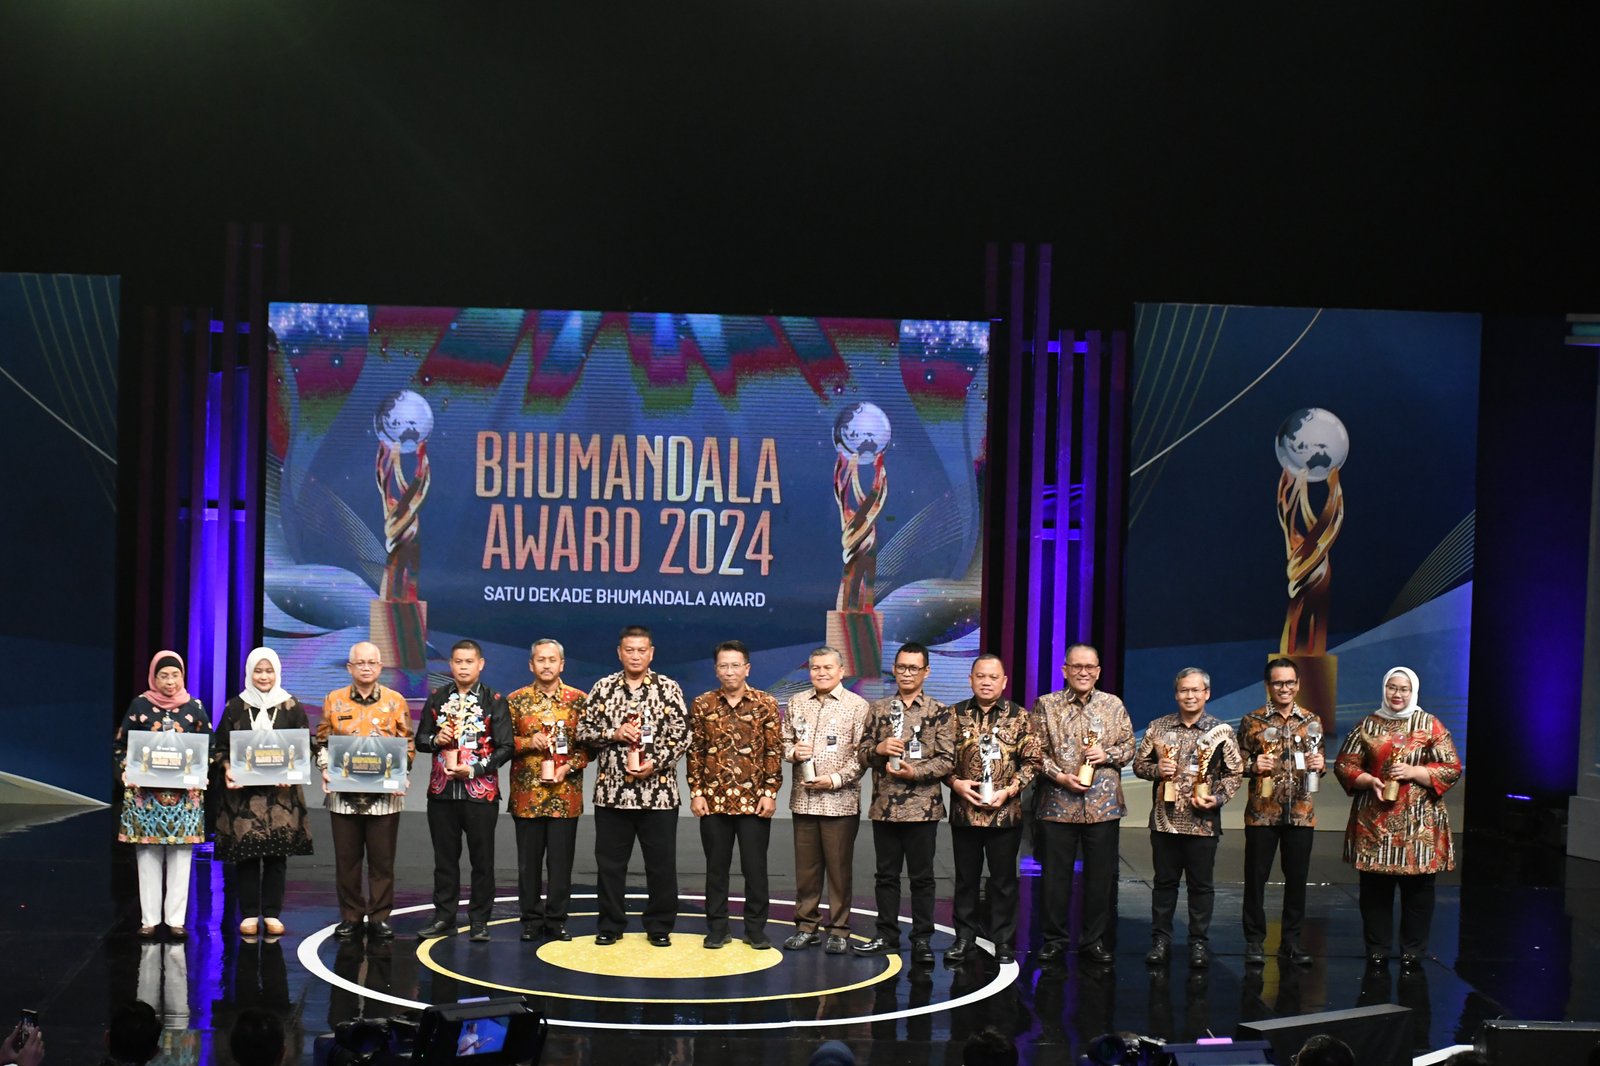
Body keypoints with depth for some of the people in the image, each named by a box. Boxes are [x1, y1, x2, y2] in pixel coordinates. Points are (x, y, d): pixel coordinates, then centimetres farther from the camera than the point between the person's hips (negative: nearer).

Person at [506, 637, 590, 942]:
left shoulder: (579, 700, 4)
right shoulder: (516, 700, 5)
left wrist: (569, 767, -11)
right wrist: (529, 742, -13)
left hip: (566, 794, 0)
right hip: (526, 794, 0)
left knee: (561, 860, 2)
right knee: (529, 861, 6)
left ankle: (556, 920, 12)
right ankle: (532, 920, 15)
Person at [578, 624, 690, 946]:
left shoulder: (668, 688, 1)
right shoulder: (603, 687, 6)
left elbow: (681, 734, -3)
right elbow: (583, 728, 6)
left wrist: (656, 763, -14)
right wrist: (613, 733, -11)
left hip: (658, 789, -1)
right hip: (611, 789, 2)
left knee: (662, 862, 3)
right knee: (609, 861, 7)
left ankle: (659, 926, 14)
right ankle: (610, 925, 18)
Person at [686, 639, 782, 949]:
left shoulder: (766, 704, -1)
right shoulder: (702, 705, 4)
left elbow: (774, 752, -1)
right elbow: (695, 752, 5)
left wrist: (770, 793, -7)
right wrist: (696, 792, -1)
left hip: (754, 801, -1)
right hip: (714, 800, 2)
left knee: (755, 867, 3)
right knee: (716, 867, 8)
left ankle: (755, 929, 13)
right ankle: (717, 929, 16)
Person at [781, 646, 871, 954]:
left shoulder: (857, 706, -2)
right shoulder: (796, 702, 10)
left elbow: (861, 754, -6)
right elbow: (784, 741, 14)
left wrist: (835, 779, -15)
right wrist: (792, 751, -8)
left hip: (840, 799, -4)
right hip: (803, 799, 4)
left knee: (839, 868, 2)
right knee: (805, 867, 9)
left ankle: (839, 930, 10)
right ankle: (807, 926, 18)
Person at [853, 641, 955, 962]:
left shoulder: (940, 712, -1)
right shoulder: (878, 709, 8)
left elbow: (947, 760, -5)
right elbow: (863, 753, 9)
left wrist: (915, 772, -18)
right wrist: (879, 749, -13)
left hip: (923, 807, -3)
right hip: (884, 806, 3)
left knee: (922, 877, 3)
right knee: (887, 875, 10)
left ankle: (922, 939, 11)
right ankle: (887, 936, 19)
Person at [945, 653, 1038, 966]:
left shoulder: (1019, 717, 1)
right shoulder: (955, 714, 5)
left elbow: (1032, 761, 1)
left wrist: (1009, 790, -10)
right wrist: (955, 783, -9)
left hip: (1005, 813, -1)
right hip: (964, 811, 1)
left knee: (1003, 880, 5)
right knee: (966, 878, 9)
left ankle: (1004, 942, 13)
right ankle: (964, 937, 19)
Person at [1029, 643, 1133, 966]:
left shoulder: (1114, 705, 7)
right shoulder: (1046, 705, 3)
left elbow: (1129, 748, 9)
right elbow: (1037, 751, 0)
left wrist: (1108, 755, -10)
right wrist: (1059, 776, -12)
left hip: (1104, 804, 1)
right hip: (1058, 803, -1)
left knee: (1100, 876, 6)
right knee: (1056, 875, 5)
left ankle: (1093, 940, 17)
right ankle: (1055, 939, 16)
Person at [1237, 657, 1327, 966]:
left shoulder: (1312, 721, 8)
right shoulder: (1252, 721, 1)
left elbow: (1319, 761, 15)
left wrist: (1321, 765, -7)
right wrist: (1252, 765, -17)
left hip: (1301, 812, 2)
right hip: (1262, 812, -2)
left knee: (1297, 878, 7)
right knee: (1256, 877, 2)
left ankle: (1291, 940, 18)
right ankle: (1254, 941, 11)